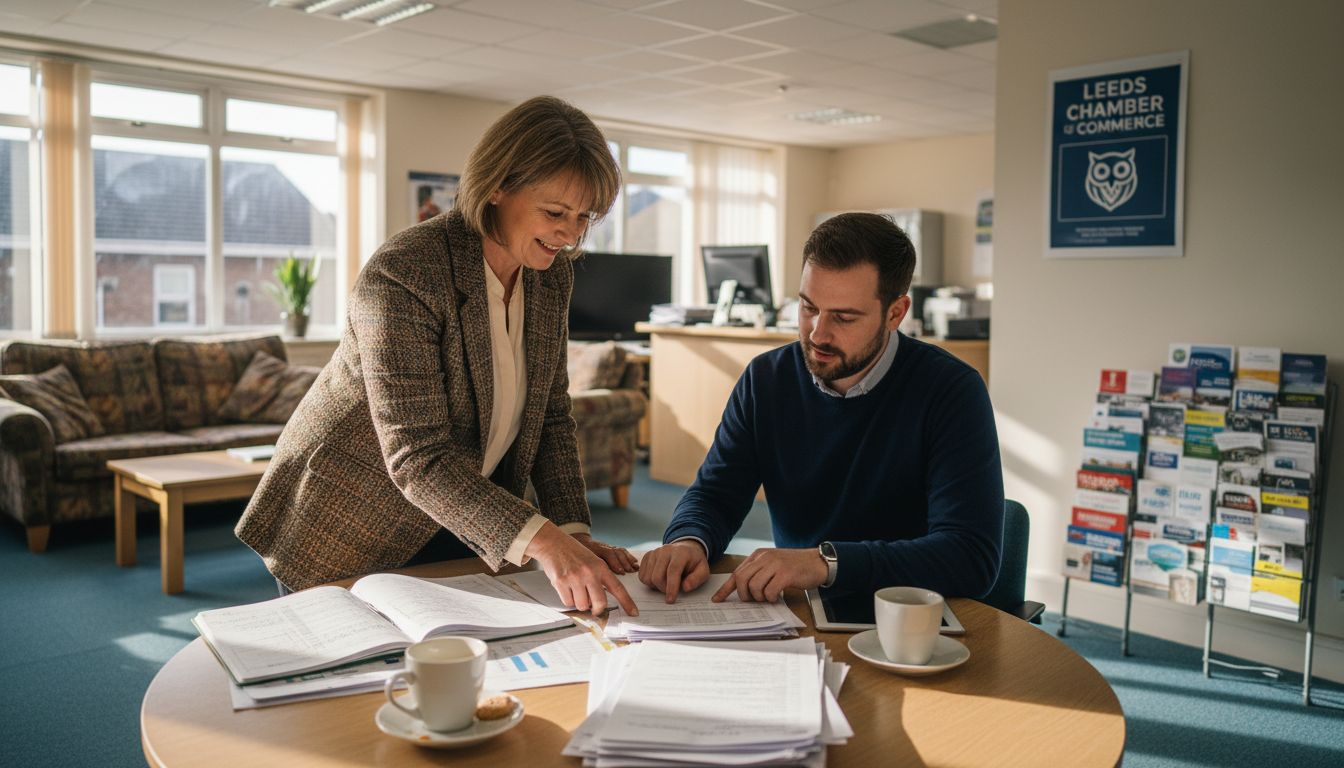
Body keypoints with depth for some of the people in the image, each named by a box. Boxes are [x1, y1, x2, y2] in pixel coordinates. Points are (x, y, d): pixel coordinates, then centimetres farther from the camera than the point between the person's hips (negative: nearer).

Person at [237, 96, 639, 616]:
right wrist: (539, 540, -42)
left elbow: (552, 417, 0)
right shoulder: (402, 275, -28)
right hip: (350, 537, -6)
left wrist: (572, 530, -13)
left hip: (465, 530, 6)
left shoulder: (553, 275, -4)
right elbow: (416, 455, -33)